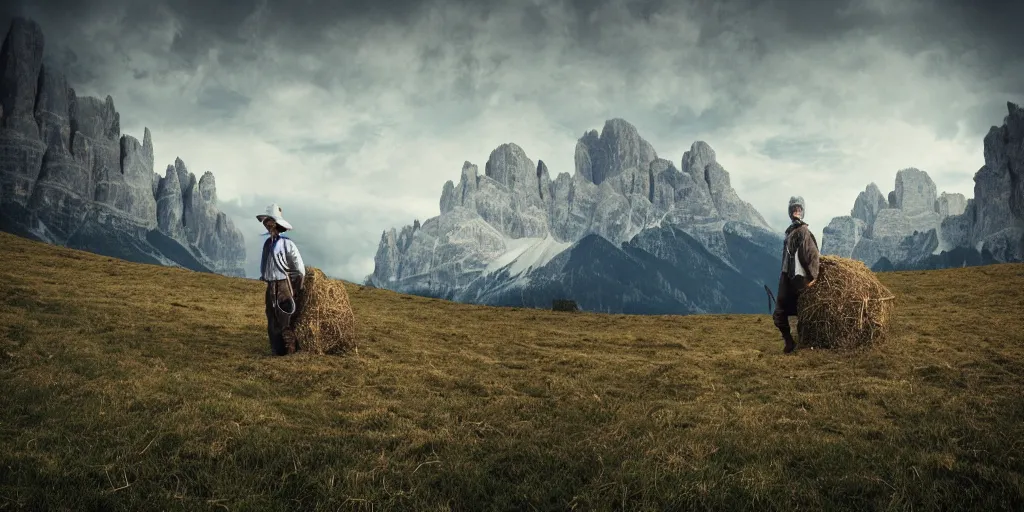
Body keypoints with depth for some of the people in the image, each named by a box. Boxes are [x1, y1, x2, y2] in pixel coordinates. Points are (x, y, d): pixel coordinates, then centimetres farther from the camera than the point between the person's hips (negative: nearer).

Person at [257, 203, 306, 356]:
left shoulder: (287, 243, -13)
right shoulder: (268, 242, 10)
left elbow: (300, 268, -10)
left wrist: (298, 290, -5)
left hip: (284, 286, -8)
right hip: (271, 286, 8)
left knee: (285, 322, -5)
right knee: (272, 321, 11)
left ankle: (290, 351, 3)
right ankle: (276, 349, 20)